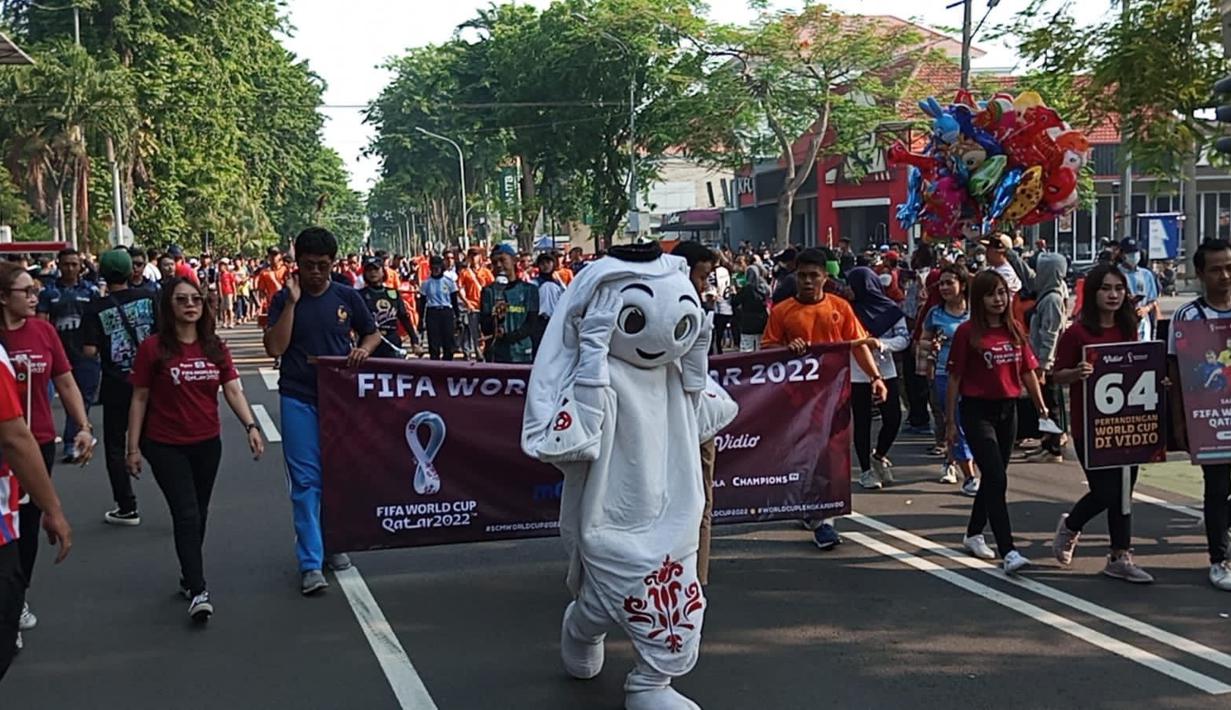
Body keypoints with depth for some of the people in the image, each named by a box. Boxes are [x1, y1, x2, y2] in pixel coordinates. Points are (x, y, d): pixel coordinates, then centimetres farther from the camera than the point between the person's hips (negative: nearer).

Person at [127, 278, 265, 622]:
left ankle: (188, 575, 33)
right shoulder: (153, 347, -9)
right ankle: (198, 592, -8)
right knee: (186, 515, -9)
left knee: (199, 514, 15)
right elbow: (139, 399, -5)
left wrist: (251, 426, -15)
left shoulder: (214, 347, 3)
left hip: (207, 443, 4)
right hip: (166, 447, -4)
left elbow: (233, 390, -1)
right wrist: (133, 447, -6)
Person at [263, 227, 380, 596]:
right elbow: (274, 348, -11)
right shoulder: (284, 300, -1)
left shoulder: (347, 297, 3)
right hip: (298, 399, -2)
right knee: (305, 480, -5)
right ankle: (310, 563, -3)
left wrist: (364, 349, -8)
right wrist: (292, 302, -15)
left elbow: (372, 333, 14)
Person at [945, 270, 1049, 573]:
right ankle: (1008, 551, -14)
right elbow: (955, 378, -5)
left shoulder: (1014, 329, 7)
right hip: (978, 411, -6)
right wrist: (951, 421, -5)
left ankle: (973, 534, 34)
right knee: (997, 479, -13)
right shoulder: (967, 332, -8)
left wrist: (1041, 405, 3)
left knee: (993, 478, 16)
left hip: (1008, 409, 6)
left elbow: (1027, 371, 11)